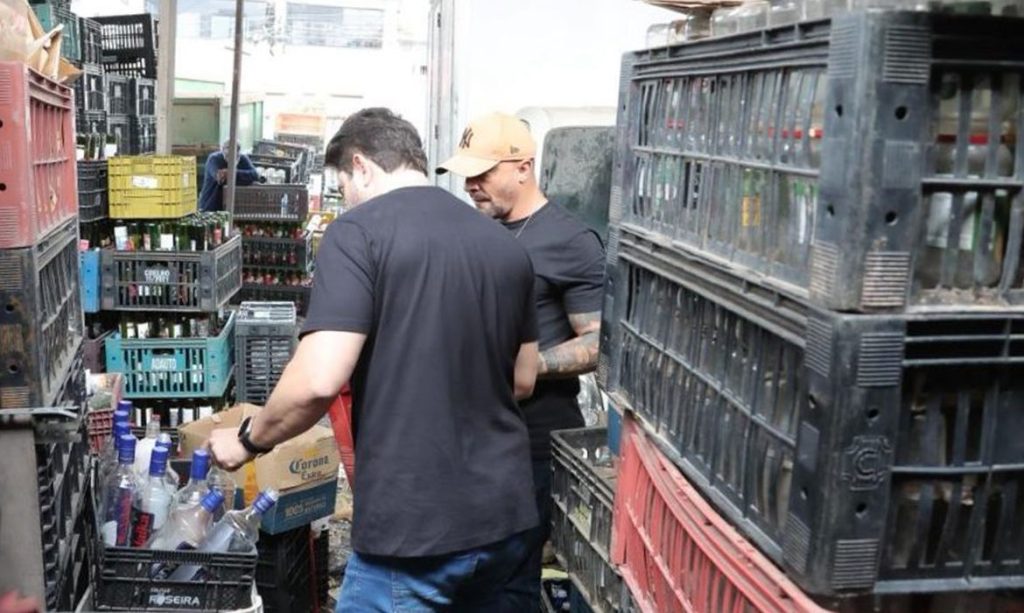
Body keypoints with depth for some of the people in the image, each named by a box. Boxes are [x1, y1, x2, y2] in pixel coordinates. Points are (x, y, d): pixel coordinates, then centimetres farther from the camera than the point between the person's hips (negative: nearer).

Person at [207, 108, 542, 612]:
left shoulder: (358, 232, -10)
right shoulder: (506, 245, 8)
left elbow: (319, 380, -19)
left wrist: (249, 440, -1)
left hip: (415, 524, -6)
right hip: (505, 512, 7)